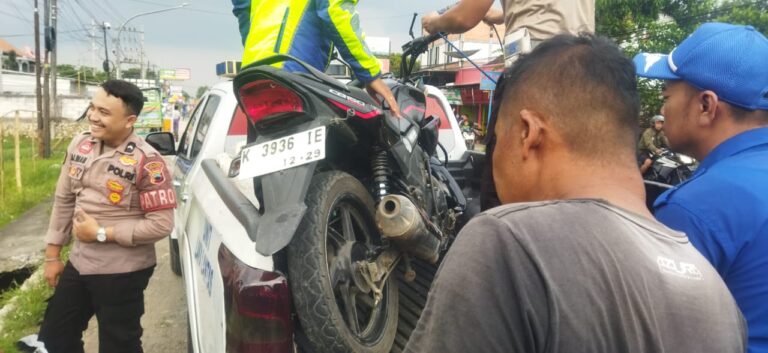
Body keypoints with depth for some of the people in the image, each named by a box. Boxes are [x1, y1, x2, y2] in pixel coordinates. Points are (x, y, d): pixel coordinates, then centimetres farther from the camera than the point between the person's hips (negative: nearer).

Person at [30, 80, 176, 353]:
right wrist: (53, 254, 12)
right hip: (78, 264, 7)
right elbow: (64, 201, 10)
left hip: (122, 273, -7)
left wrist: (101, 233, -18)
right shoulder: (80, 145, 1)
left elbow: (162, 224, -22)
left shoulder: (147, 162, -20)